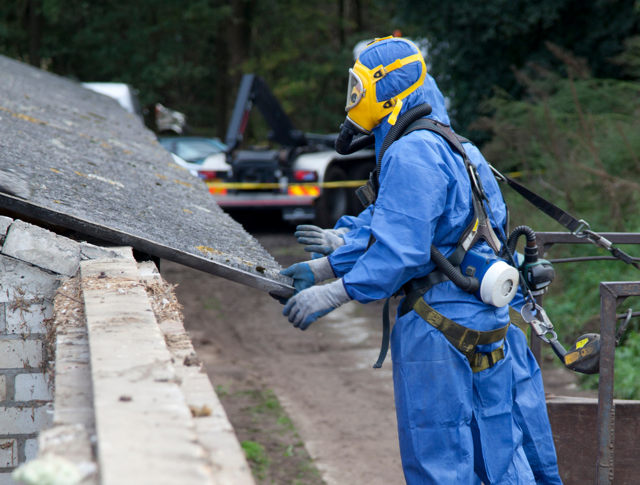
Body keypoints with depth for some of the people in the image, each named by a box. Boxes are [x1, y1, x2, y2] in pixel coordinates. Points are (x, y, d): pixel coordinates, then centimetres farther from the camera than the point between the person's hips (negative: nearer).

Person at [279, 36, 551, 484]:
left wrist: (334, 293, -19)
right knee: (496, 444, 14)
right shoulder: (448, 146, 17)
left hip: (438, 327, -10)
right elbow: (393, 226, 22)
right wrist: (325, 266, 22)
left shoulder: (410, 154, -17)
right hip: (487, 318, 10)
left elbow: (402, 251, -24)